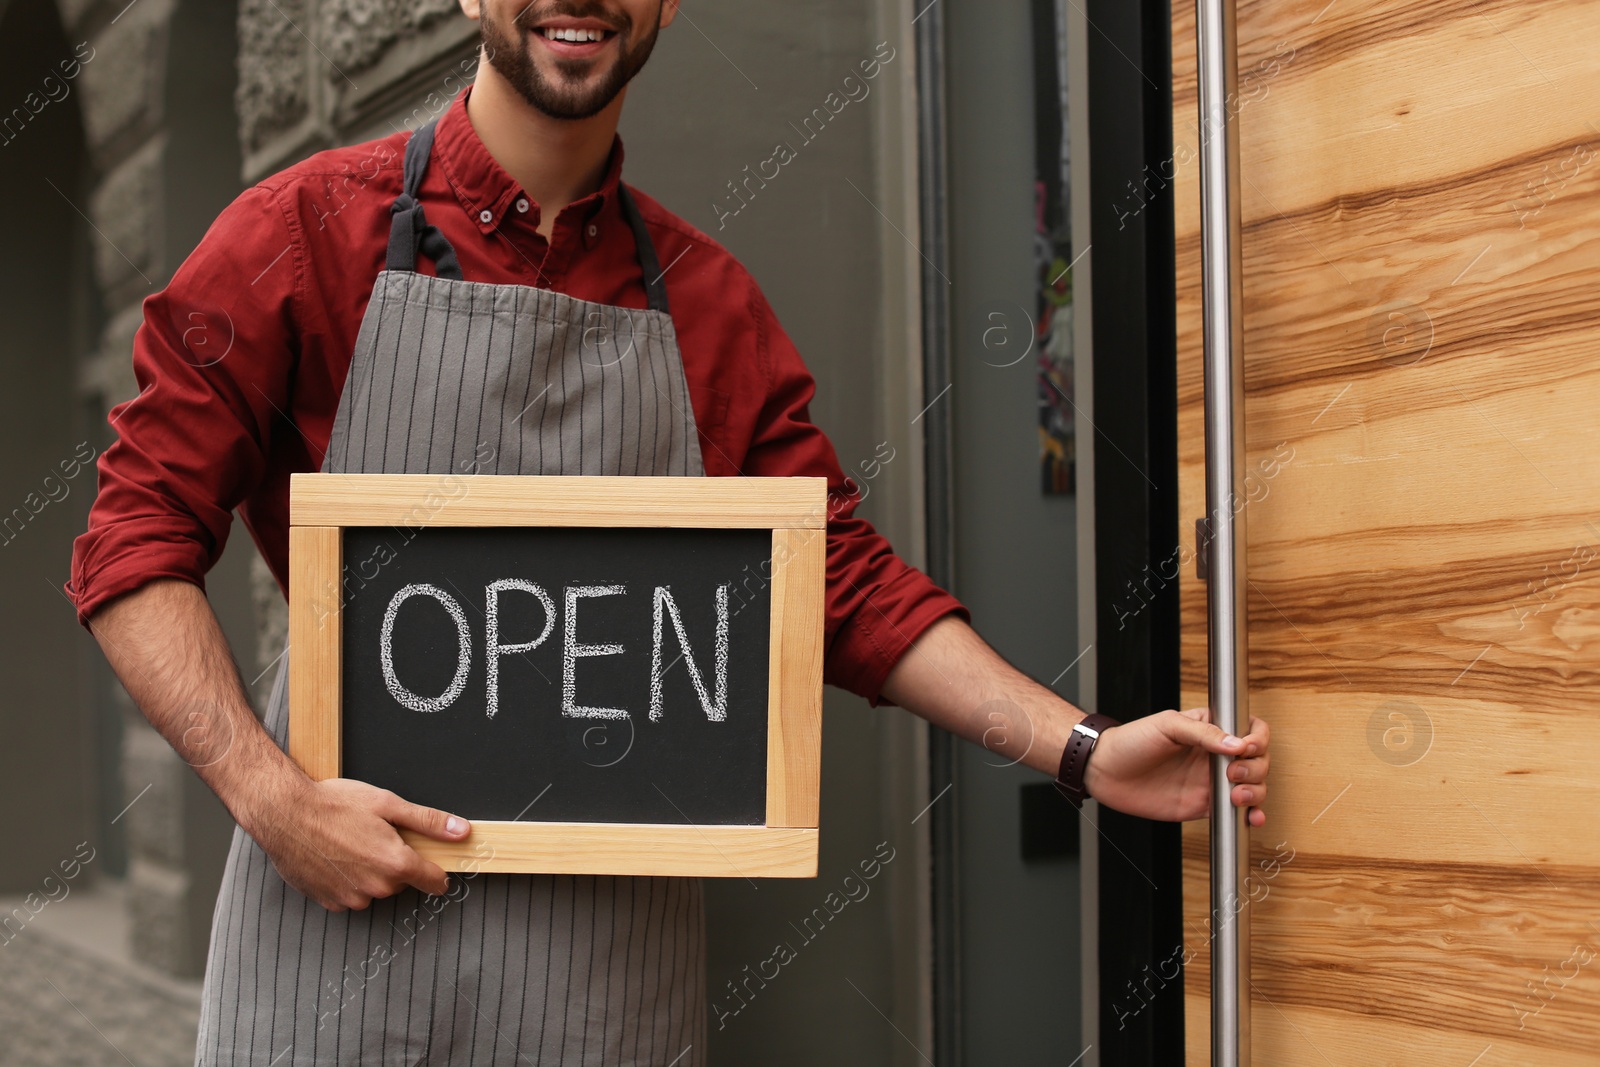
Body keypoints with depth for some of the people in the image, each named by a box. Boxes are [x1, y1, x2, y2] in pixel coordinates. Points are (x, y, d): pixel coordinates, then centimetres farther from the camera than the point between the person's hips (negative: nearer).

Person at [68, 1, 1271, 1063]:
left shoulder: (708, 302, 8)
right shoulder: (312, 228, -1)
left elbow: (842, 578, 9)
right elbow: (138, 541, -3)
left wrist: (1081, 750, -1)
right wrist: (273, 797, -15)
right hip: (340, 908, -2)